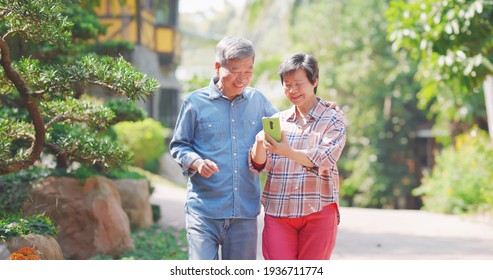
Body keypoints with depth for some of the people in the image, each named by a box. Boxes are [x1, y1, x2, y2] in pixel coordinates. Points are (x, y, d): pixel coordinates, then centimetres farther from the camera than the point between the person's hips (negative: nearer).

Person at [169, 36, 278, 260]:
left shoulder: (258, 101, 11)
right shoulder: (196, 102, 1)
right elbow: (178, 146, 8)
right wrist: (196, 162, -13)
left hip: (245, 210, 3)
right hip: (204, 209, -3)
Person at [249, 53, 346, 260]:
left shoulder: (332, 119, 1)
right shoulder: (278, 120, 12)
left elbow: (325, 159, -16)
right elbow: (258, 165, 4)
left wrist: (288, 152, -34)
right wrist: (259, 143, -19)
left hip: (318, 213, -3)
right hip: (278, 212, 3)